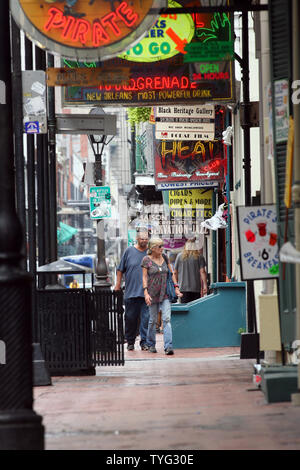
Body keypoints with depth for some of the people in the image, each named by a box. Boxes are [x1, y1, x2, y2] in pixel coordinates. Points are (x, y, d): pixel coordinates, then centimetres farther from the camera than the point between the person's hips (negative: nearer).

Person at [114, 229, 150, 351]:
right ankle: (130, 341, 17)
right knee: (130, 317, 4)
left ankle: (144, 341, -3)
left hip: (146, 293, 0)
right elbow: (120, 270, 10)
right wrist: (118, 285, 5)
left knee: (146, 317, -7)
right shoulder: (129, 251, 6)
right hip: (131, 291, 0)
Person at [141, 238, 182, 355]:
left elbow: (171, 273, 16)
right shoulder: (146, 260, -3)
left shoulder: (165, 258, 9)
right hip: (153, 294, -2)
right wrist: (146, 293, -15)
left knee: (166, 319, -10)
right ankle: (151, 344, 25)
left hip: (165, 293, 2)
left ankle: (168, 346, -18)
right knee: (153, 320, 6)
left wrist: (176, 288, 10)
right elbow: (144, 277, -6)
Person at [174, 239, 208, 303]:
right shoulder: (199, 256, 0)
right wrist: (205, 285, -7)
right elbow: (202, 272, -7)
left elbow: (175, 272, 8)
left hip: (183, 287, 1)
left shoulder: (180, 256, 5)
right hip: (196, 288, -1)